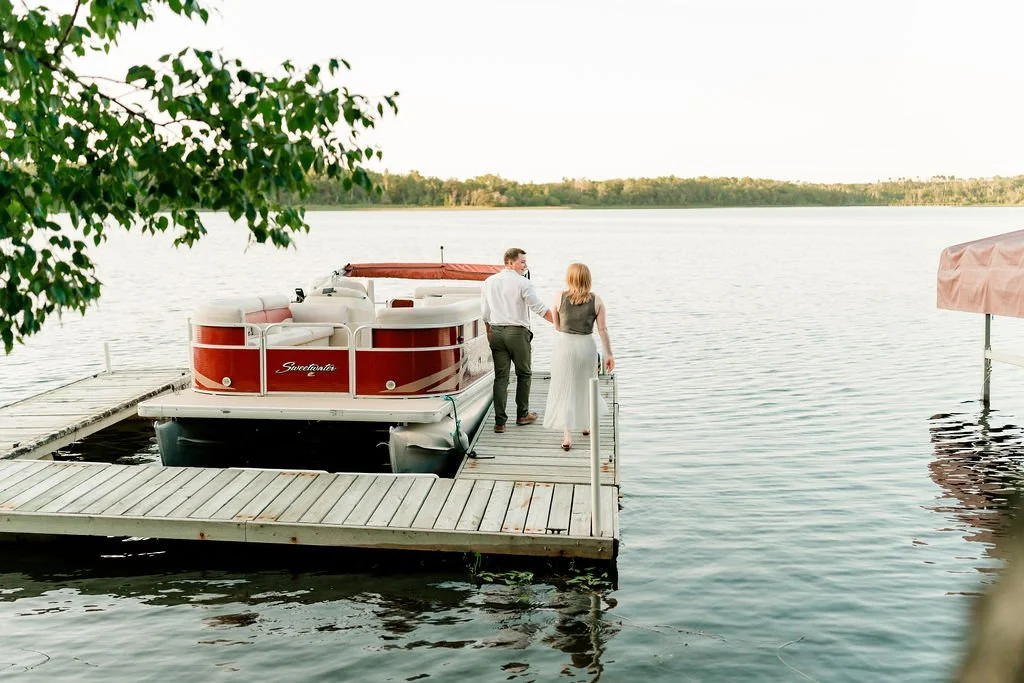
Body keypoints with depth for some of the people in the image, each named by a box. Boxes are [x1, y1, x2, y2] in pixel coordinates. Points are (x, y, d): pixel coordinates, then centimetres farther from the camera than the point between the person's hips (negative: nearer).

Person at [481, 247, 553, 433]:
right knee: (523, 374, 13)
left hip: (496, 332, 5)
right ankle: (522, 414, 22)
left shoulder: (489, 282, 8)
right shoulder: (522, 282, -9)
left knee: (501, 377, 4)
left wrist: (489, 334, 21)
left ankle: (500, 421, 1)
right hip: (517, 332, -5)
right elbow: (539, 308, -12)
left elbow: (485, 313, 12)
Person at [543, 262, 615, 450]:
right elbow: (603, 329, -4)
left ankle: (567, 435, -5)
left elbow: (556, 325, 4)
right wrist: (609, 354, 2)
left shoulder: (560, 297, -5)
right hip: (587, 346, 2)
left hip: (564, 345, -2)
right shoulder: (596, 301, -4)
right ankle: (585, 424, 39)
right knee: (585, 386, 22)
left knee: (565, 389, 4)